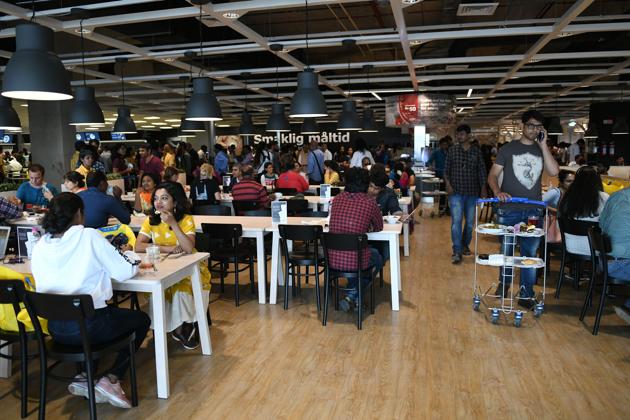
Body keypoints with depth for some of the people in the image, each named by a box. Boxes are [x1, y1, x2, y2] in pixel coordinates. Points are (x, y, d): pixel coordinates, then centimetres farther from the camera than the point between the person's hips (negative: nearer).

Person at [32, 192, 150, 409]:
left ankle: (84, 377, 19)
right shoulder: (89, 236, -11)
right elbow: (125, 271, -9)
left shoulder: (40, 245, 3)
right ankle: (111, 379, 6)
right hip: (88, 326, -6)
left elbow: (42, 285, 13)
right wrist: (132, 258, 13)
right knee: (142, 319, 21)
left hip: (55, 329, 6)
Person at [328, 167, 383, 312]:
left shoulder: (337, 199, 4)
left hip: (333, 260, 4)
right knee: (377, 258, 30)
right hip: (356, 261, -4)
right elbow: (379, 227, 11)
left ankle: (352, 295, 32)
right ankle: (353, 295, 16)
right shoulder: (369, 202, -6)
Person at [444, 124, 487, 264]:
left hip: (472, 192, 2)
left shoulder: (476, 151, 4)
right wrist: (448, 184, -8)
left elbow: (482, 171, 7)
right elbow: (446, 169, 5)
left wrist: (483, 188, 3)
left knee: (470, 221, 11)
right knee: (456, 221, -10)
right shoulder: (452, 150, 3)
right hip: (456, 191, -2)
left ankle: (465, 245, 31)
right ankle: (457, 251, -9)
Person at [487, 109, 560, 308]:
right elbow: (493, 175, -2)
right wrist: (498, 191, -21)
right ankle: (504, 282, 33)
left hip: (534, 211, 2)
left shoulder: (542, 150, 10)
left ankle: (526, 295, 14)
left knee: (530, 253, 6)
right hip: (509, 209, -2)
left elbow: (554, 171, -7)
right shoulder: (508, 148, 3)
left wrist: (543, 145, -7)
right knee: (506, 249, 10)